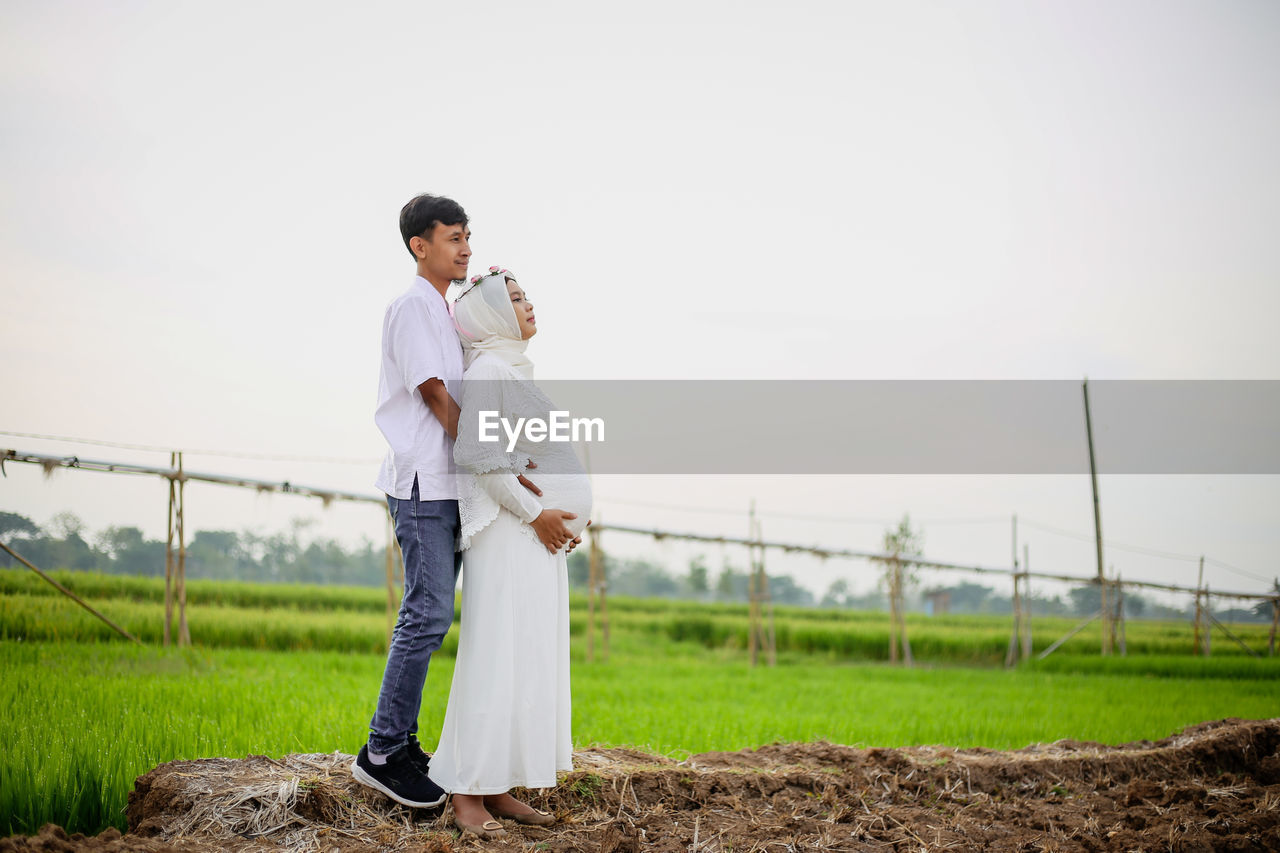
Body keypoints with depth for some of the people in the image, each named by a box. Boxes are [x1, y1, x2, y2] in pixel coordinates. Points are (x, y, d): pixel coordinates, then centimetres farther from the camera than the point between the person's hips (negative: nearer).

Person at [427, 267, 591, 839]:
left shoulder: (516, 371, 20)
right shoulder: (488, 370, -9)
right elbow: (477, 454, -17)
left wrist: (557, 517, 14)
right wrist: (534, 513, -16)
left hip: (539, 537, 10)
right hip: (508, 534, -10)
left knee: (530, 662, 8)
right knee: (497, 660, -10)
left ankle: (497, 789, 12)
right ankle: (467, 795, -6)